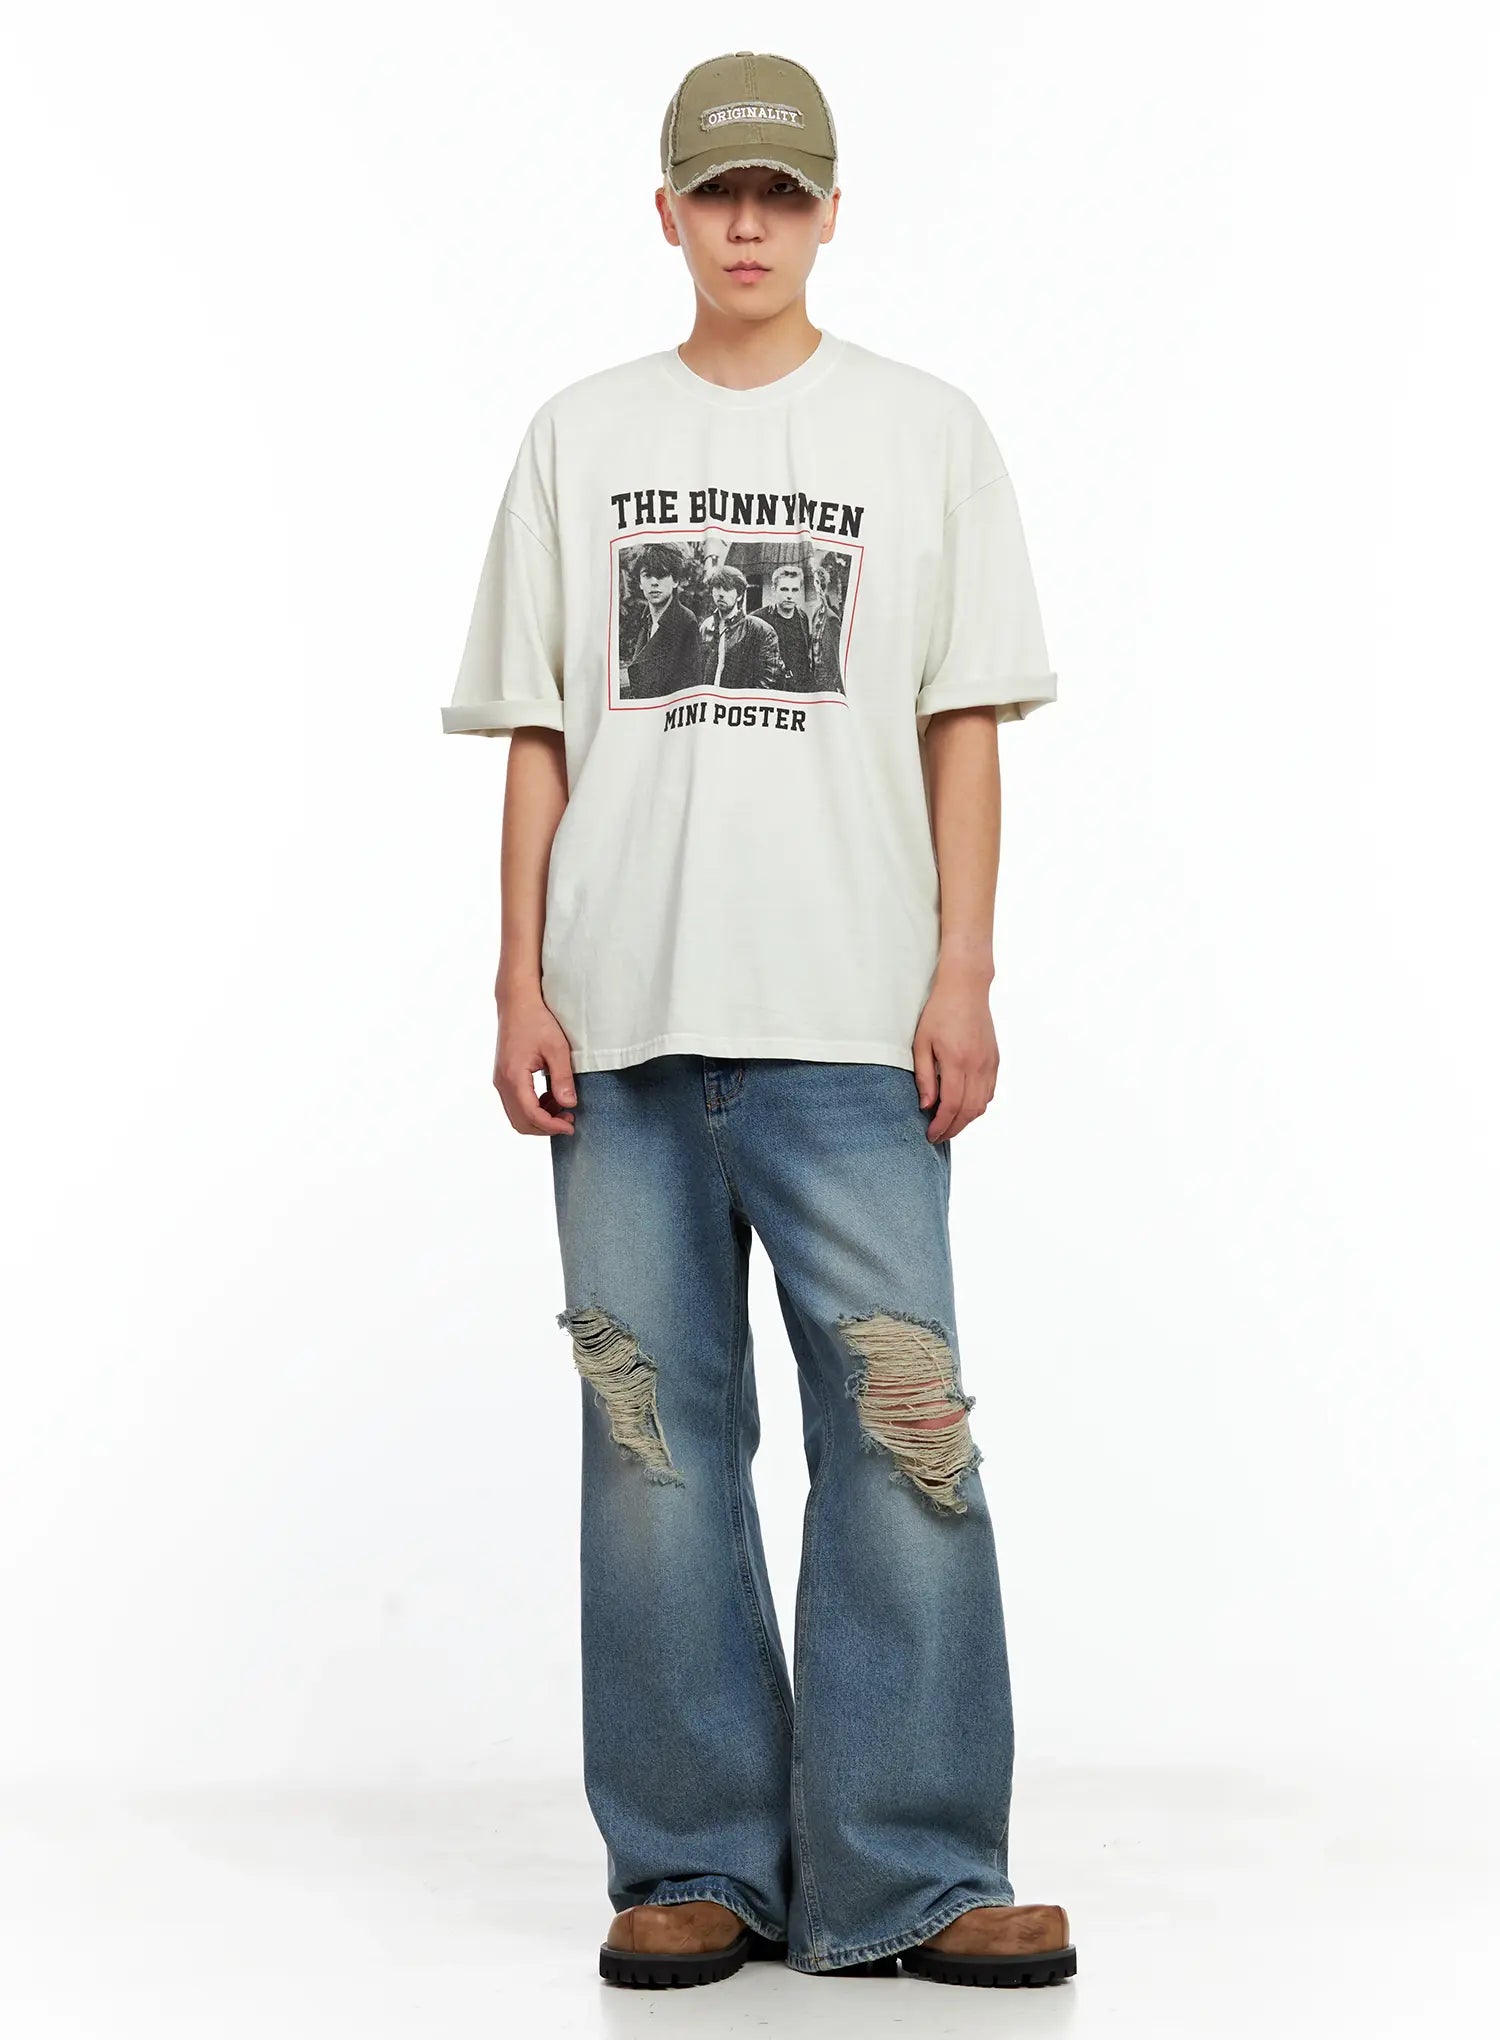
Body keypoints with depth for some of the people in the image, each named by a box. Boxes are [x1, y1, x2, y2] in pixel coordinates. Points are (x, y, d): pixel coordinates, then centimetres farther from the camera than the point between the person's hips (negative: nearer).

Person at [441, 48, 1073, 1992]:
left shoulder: (925, 429, 10)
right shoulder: (579, 438, 14)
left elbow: (964, 723, 7)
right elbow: (535, 733, 12)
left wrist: (964, 975, -2)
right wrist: (520, 984, 4)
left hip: (850, 1026, -1)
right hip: (623, 1026, 2)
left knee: (901, 1431, -7)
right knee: (655, 1439, 2)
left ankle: (905, 1878, 0)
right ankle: (693, 1868, 10)